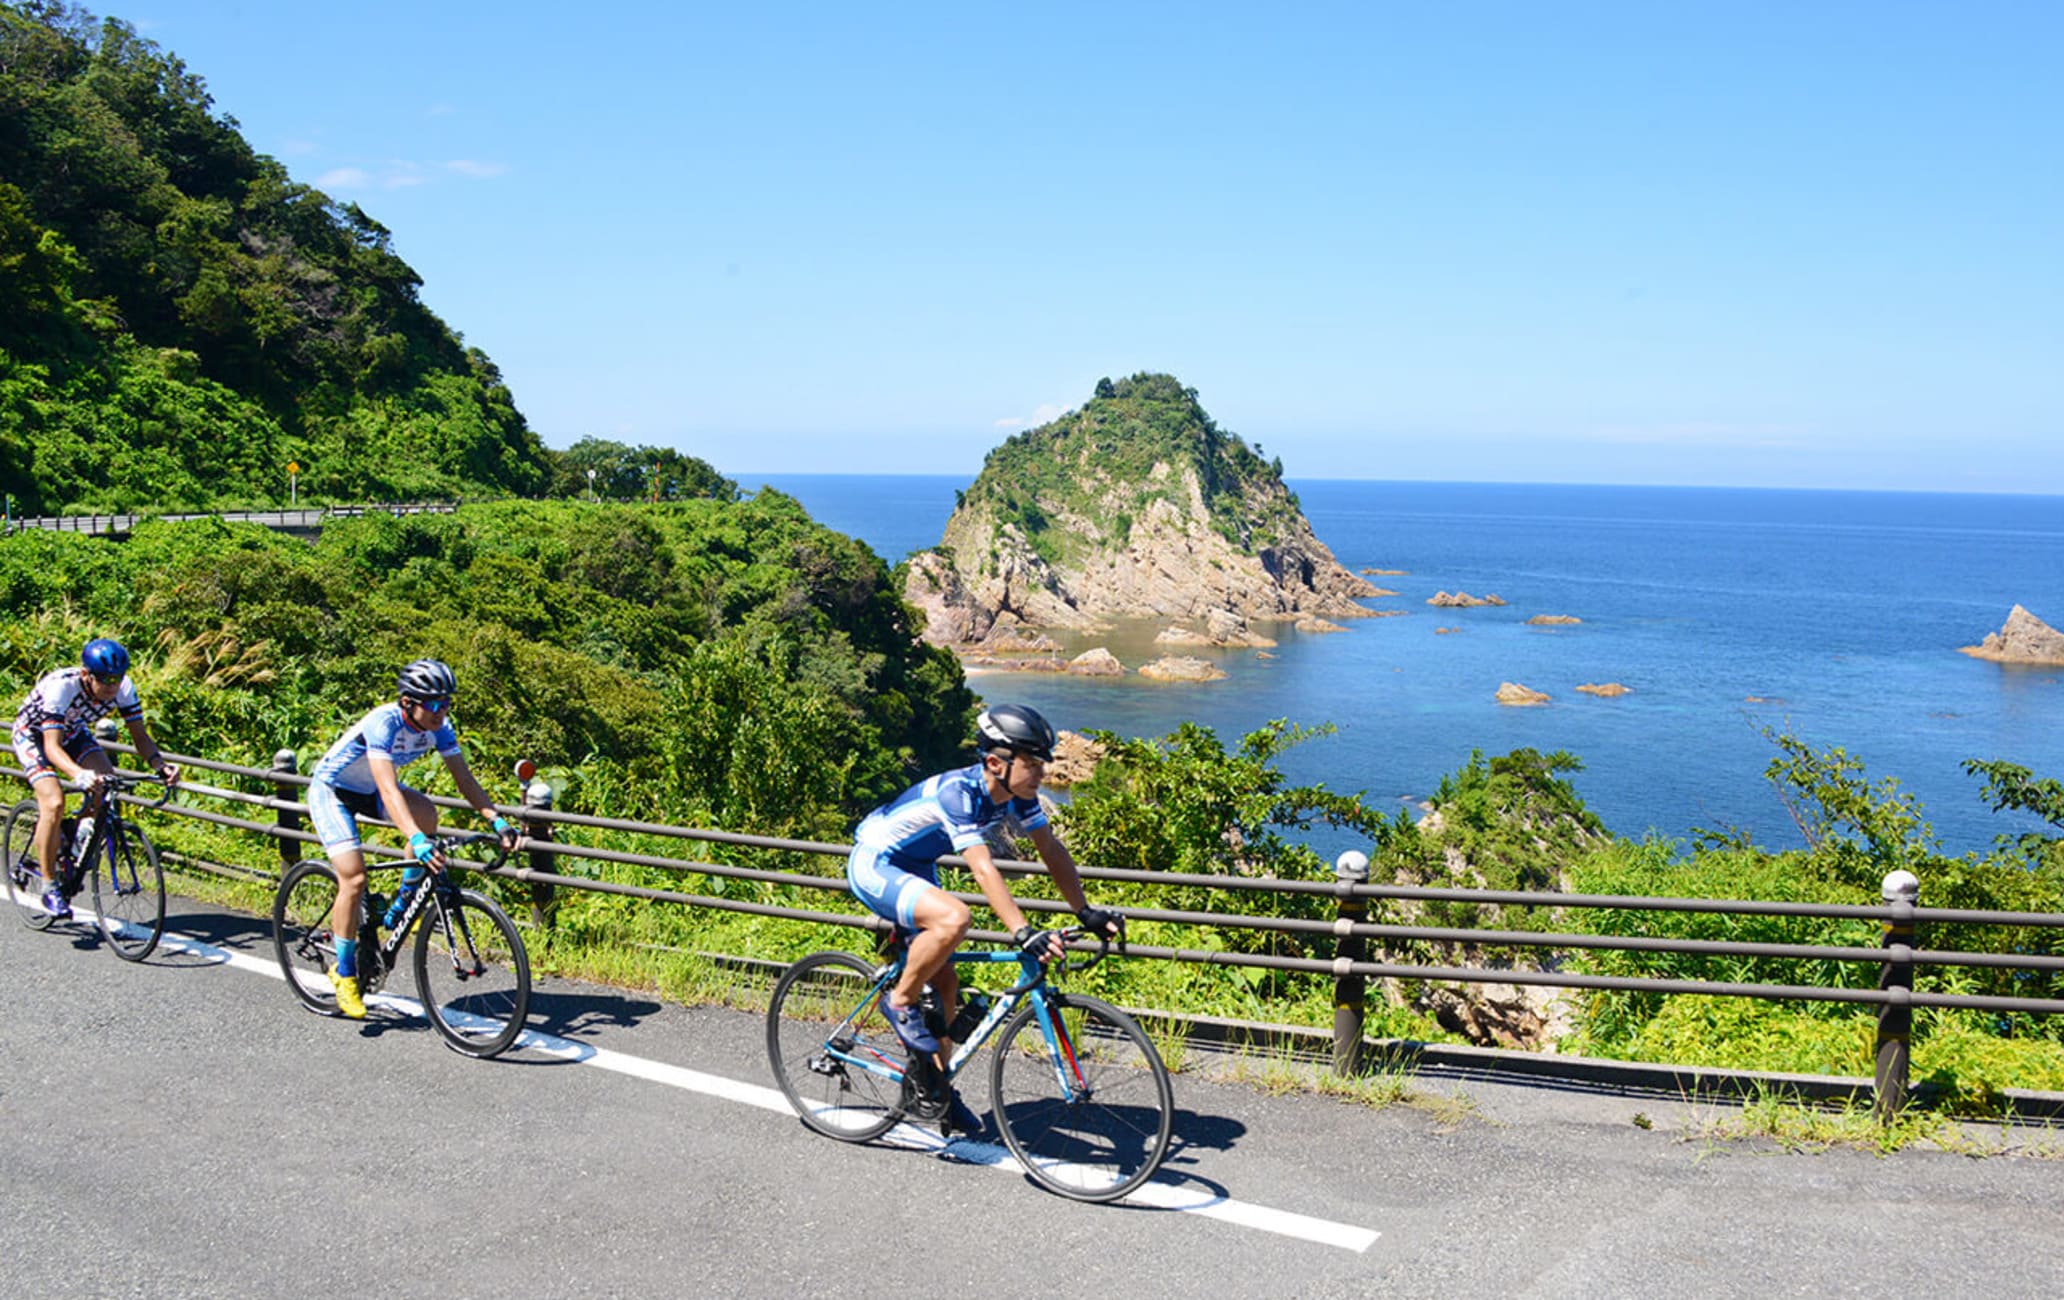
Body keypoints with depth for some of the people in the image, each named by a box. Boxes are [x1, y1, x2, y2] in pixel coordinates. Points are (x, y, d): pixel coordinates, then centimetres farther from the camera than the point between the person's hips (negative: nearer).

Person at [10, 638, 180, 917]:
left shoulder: (123, 687, -25)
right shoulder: (61, 686, -38)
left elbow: (139, 735, -19)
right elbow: (52, 746, -43)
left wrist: (161, 765, -38)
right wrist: (79, 775, -62)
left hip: (74, 733, 5)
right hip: (33, 736, -5)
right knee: (54, 803, -24)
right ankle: (49, 886, -10)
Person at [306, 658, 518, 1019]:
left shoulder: (439, 727, -16)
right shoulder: (384, 722, -35)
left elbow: (464, 779, -13)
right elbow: (388, 789, -45)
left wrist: (496, 820, -27)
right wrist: (417, 841, -56)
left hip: (368, 791, 6)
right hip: (331, 790, -6)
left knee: (426, 814, -23)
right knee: (354, 879, -18)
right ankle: (344, 972, 1)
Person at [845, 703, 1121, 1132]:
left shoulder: (1016, 794, -10)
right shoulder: (958, 792, -33)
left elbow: (1053, 850, -3)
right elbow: (983, 870, -41)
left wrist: (1087, 913, -10)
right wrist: (1023, 933, -47)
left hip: (914, 870, 8)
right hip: (872, 866, -8)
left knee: (945, 983, 6)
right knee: (953, 918, -34)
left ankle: (934, 1085, 21)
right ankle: (900, 1002, -11)